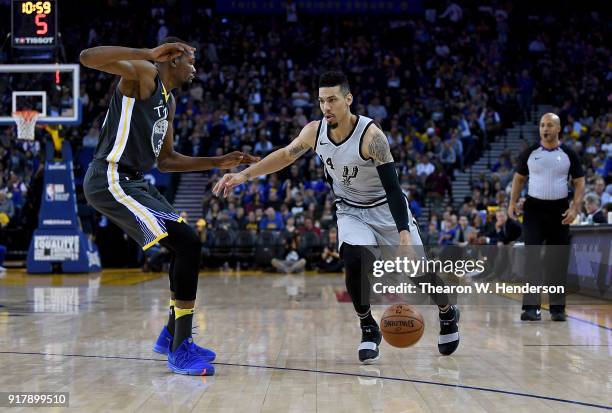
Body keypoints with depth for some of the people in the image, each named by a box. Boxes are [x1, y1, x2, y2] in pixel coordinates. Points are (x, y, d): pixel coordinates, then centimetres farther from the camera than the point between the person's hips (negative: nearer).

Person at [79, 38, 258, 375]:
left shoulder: (169, 102, 20)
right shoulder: (143, 73, -7)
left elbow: (166, 161, 26)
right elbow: (88, 57, -25)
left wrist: (218, 163, 21)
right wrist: (149, 54, -32)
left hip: (132, 182, 11)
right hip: (110, 180, -11)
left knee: (186, 246, 18)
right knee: (187, 244, -17)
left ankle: (172, 337, 30)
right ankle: (180, 351, -11)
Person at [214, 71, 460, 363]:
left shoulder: (370, 135, -29)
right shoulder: (314, 131, -14)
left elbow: (392, 187, -32)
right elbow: (285, 155, 5)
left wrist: (404, 235, -41)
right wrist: (243, 175, -2)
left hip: (386, 209, -3)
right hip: (351, 212, 3)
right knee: (355, 261, -26)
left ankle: (447, 313, 33)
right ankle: (368, 329, -4)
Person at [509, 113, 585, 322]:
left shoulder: (569, 155, 1)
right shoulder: (530, 153, 3)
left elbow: (579, 182, 3)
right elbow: (519, 178, 12)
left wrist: (575, 208, -10)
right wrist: (512, 202, 0)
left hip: (559, 210, 0)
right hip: (534, 208, 0)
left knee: (558, 259, 4)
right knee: (532, 257, -8)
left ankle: (557, 308, 12)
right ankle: (531, 306, -10)